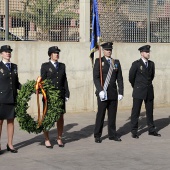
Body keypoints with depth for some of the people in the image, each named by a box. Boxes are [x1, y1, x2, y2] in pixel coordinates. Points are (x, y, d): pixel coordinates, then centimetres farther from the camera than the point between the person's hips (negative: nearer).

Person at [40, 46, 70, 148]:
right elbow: (42, 81, -1)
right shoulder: (45, 66, 3)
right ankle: (47, 140, 9)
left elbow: (65, 81, 11)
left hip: (60, 95, 3)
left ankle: (59, 139, 15)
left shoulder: (62, 66, 13)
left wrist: (66, 94, 4)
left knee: (60, 117, 5)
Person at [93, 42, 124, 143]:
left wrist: (121, 92, 2)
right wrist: (100, 90, -17)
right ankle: (97, 136, 8)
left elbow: (120, 79, 9)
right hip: (103, 92, -3)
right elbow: (96, 77, -7)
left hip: (113, 93, 4)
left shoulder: (116, 62, 11)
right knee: (100, 114, 0)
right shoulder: (99, 61, 0)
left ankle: (112, 134, 17)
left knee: (113, 114, 8)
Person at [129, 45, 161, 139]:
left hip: (149, 91, 4)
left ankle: (151, 130, 18)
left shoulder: (151, 64, 8)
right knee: (135, 112, 0)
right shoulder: (136, 64, -7)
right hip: (139, 92, -4)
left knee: (150, 111, 10)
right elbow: (131, 77, 1)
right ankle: (134, 131, 6)